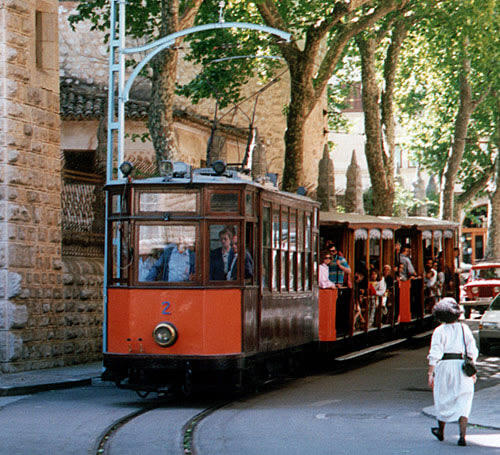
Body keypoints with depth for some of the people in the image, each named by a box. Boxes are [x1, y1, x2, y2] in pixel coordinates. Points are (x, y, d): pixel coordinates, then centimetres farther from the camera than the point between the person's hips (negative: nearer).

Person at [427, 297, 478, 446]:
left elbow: (434, 354, -10)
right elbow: (472, 352, 5)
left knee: (443, 400, 15)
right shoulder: (464, 328, 3)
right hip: (461, 367, 2)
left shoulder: (440, 331, -6)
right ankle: (462, 436, -9)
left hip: (444, 367, -2)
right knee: (463, 402, 4)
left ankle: (441, 432, 32)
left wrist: (430, 374, -6)